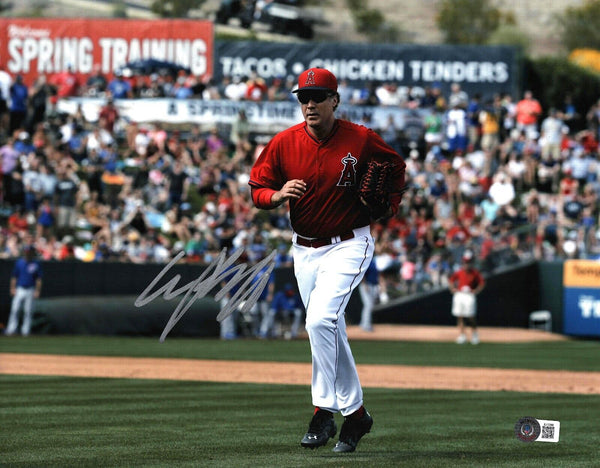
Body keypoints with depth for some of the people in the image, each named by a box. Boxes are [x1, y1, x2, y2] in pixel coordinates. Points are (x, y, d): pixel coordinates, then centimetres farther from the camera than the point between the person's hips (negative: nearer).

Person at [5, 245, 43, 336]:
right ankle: (11, 329, -7)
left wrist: (37, 291, -6)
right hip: (19, 290, 1)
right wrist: (12, 288, -1)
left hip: (30, 290, -1)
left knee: (28, 311, 1)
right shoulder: (18, 263, 6)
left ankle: (25, 330, 7)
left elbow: (39, 279, 2)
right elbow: (14, 277, 8)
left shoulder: (36, 264, 2)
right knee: (15, 310, -7)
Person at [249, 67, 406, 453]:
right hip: (305, 249, 5)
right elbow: (257, 189, 0)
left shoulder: (361, 140, -10)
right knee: (331, 332, 12)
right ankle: (355, 412, 26)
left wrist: (389, 208, -4)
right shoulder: (284, 143, -5)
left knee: (321, 320, -22)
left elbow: (396, 166, 9)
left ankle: (324, 412, -16)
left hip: (349, 245, -5)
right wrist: (278, 195, -22)